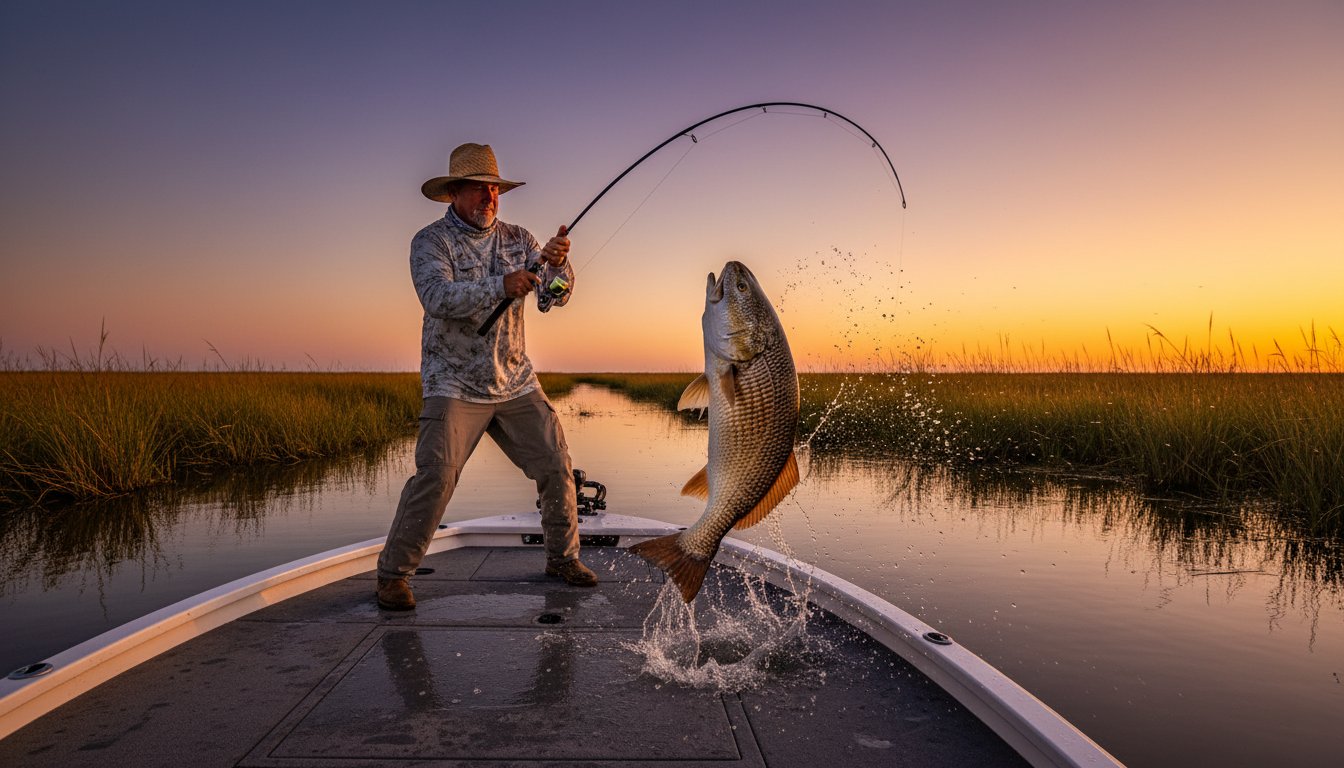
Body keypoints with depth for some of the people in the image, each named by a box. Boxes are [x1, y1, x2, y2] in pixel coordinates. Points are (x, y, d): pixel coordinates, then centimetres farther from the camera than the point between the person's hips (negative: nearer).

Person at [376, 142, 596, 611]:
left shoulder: (517, 239, 10)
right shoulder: (431, 241, -3)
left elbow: (557, 296, 0)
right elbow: (438, 298, -21)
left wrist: (557, 265, -22)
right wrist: (501, 285, -33)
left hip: (516, 383, 5)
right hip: (454, 384, -4)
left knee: (556, 466, 1)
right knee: (435, 476, -16)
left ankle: (563, 558, 19)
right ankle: (393, 573, -1)